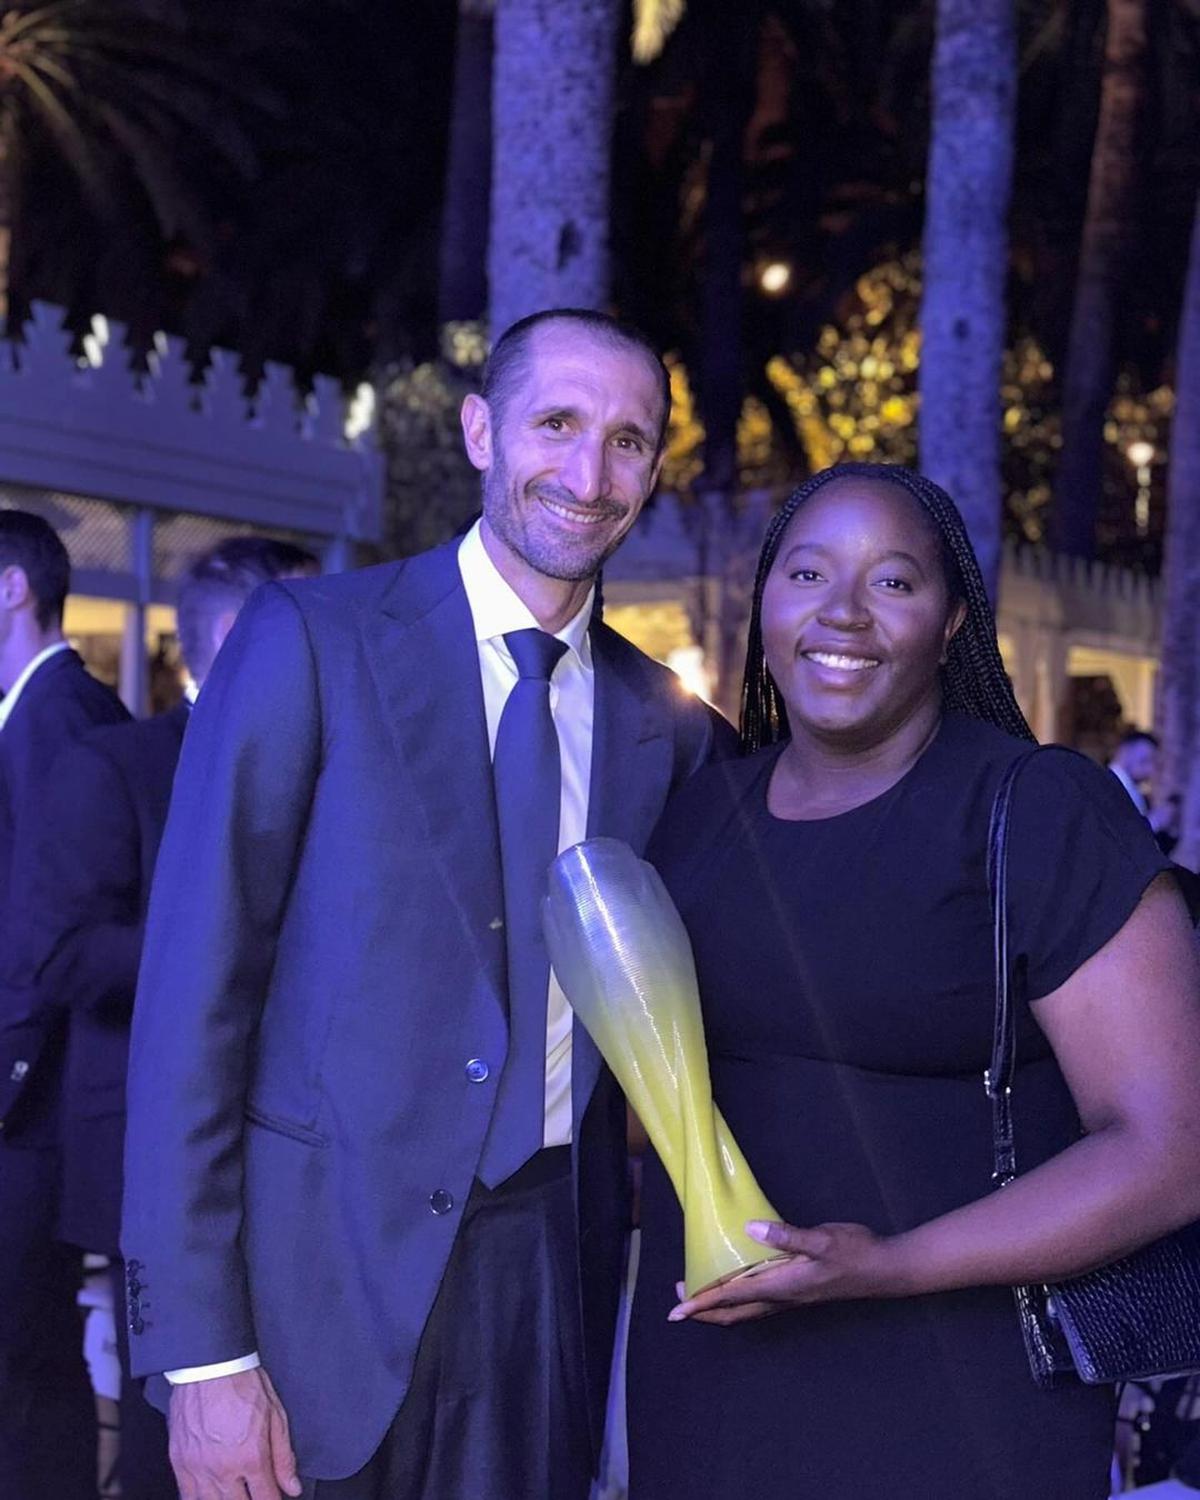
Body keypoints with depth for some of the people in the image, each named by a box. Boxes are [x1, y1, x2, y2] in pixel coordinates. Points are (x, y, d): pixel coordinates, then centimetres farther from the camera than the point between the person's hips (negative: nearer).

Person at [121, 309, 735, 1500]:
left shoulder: (663, 721, 5)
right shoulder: (311, 641, -8)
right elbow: (193, 991, -11)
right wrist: (201, 1353, -15)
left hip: (553, 1274, 4)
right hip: (335, 1268, -3)